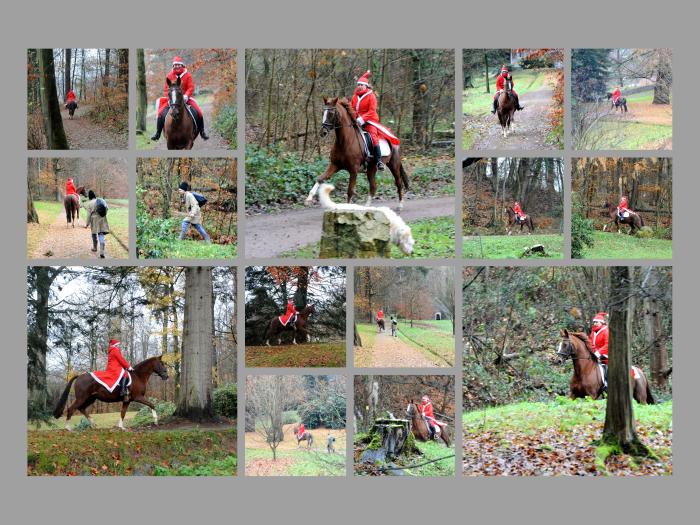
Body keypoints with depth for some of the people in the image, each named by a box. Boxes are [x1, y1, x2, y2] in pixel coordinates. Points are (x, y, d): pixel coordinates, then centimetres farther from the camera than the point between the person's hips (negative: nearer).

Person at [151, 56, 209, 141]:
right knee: (161, 112, -18)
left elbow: (191, 88, -7)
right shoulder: (169, 76, 1)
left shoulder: (187, 75, -2)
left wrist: (186, 96, -23)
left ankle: (202, 132, -4)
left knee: (198, 112, -19)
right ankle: (158, 133, -4)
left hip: (185, 98, -1)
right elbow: (166, 89, 2)